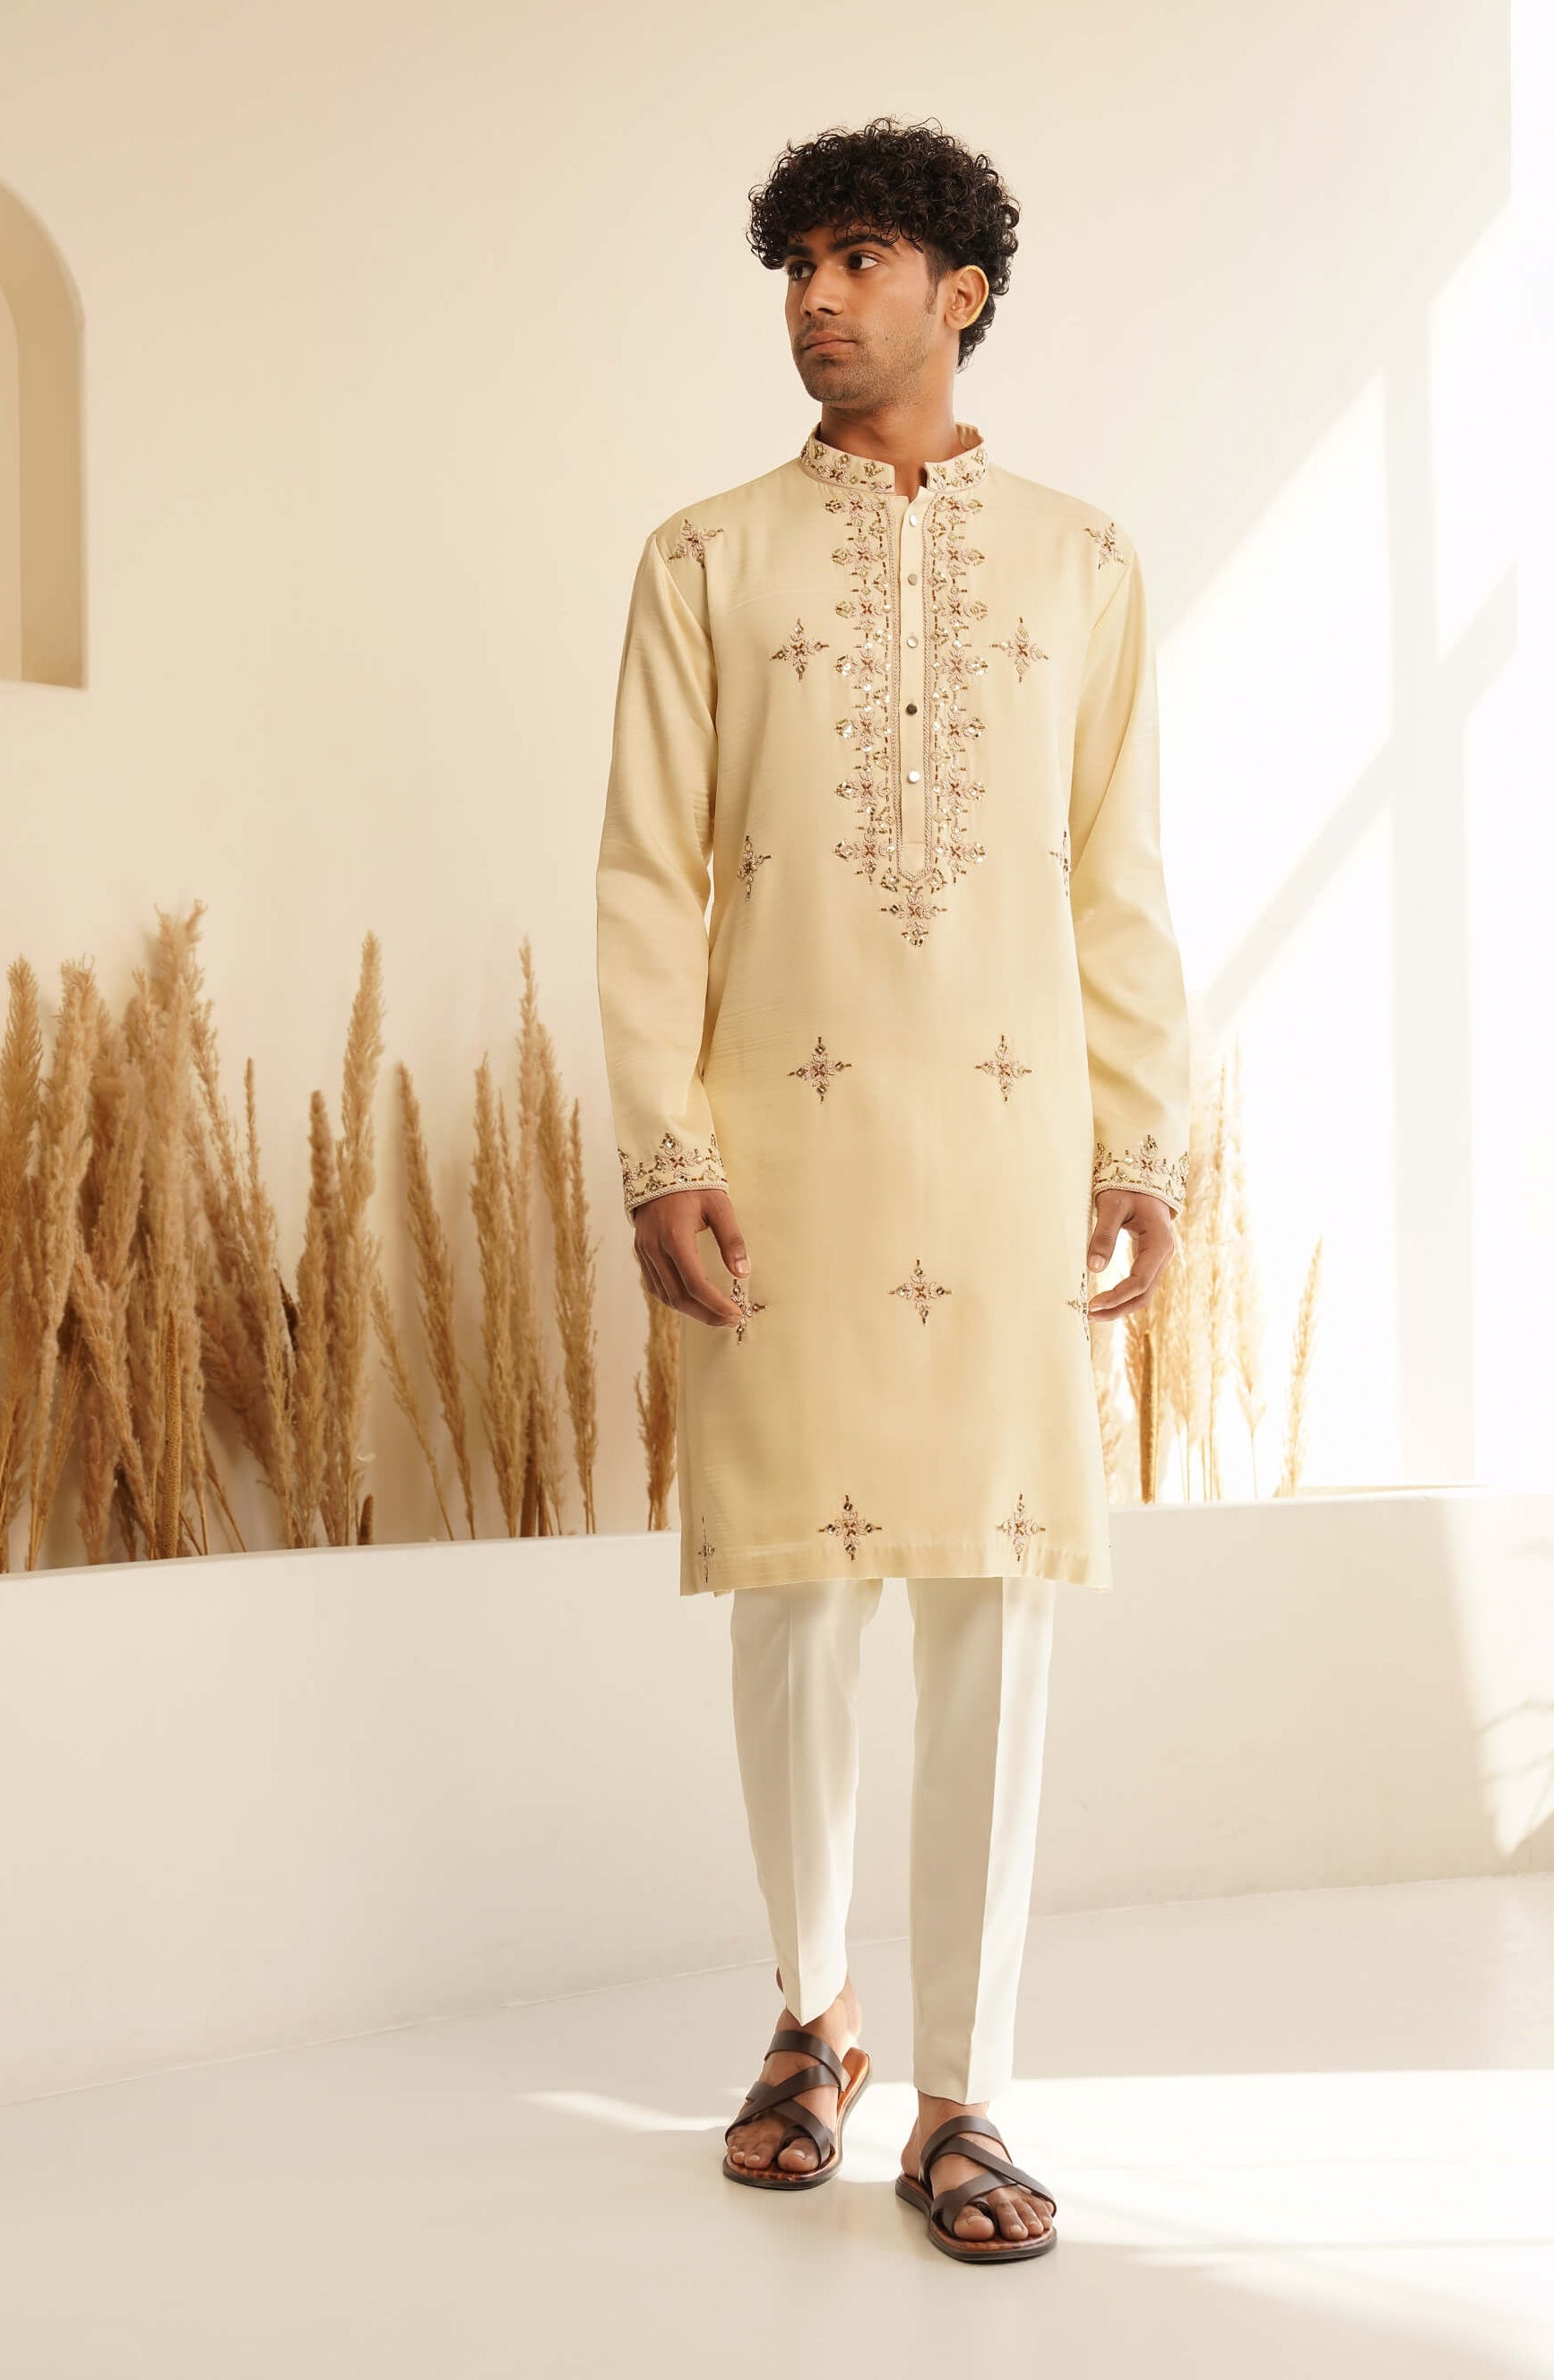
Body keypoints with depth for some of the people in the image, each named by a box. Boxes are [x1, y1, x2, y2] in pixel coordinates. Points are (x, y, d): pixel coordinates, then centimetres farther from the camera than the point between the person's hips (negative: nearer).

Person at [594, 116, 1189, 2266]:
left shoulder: (1080, 559, 11)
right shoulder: (708, 559, 8)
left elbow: (1120, 878, 9)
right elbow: (651, 873, 3)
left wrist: (1144, 1147, 3)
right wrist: (662, 1160, -6)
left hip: (1007, 1131, 0)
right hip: (781, 1129, 0)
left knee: (997, 1588, -2)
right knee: (792, 1581, 4)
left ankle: (964, 2102, 7)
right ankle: (810, 2017, 26)